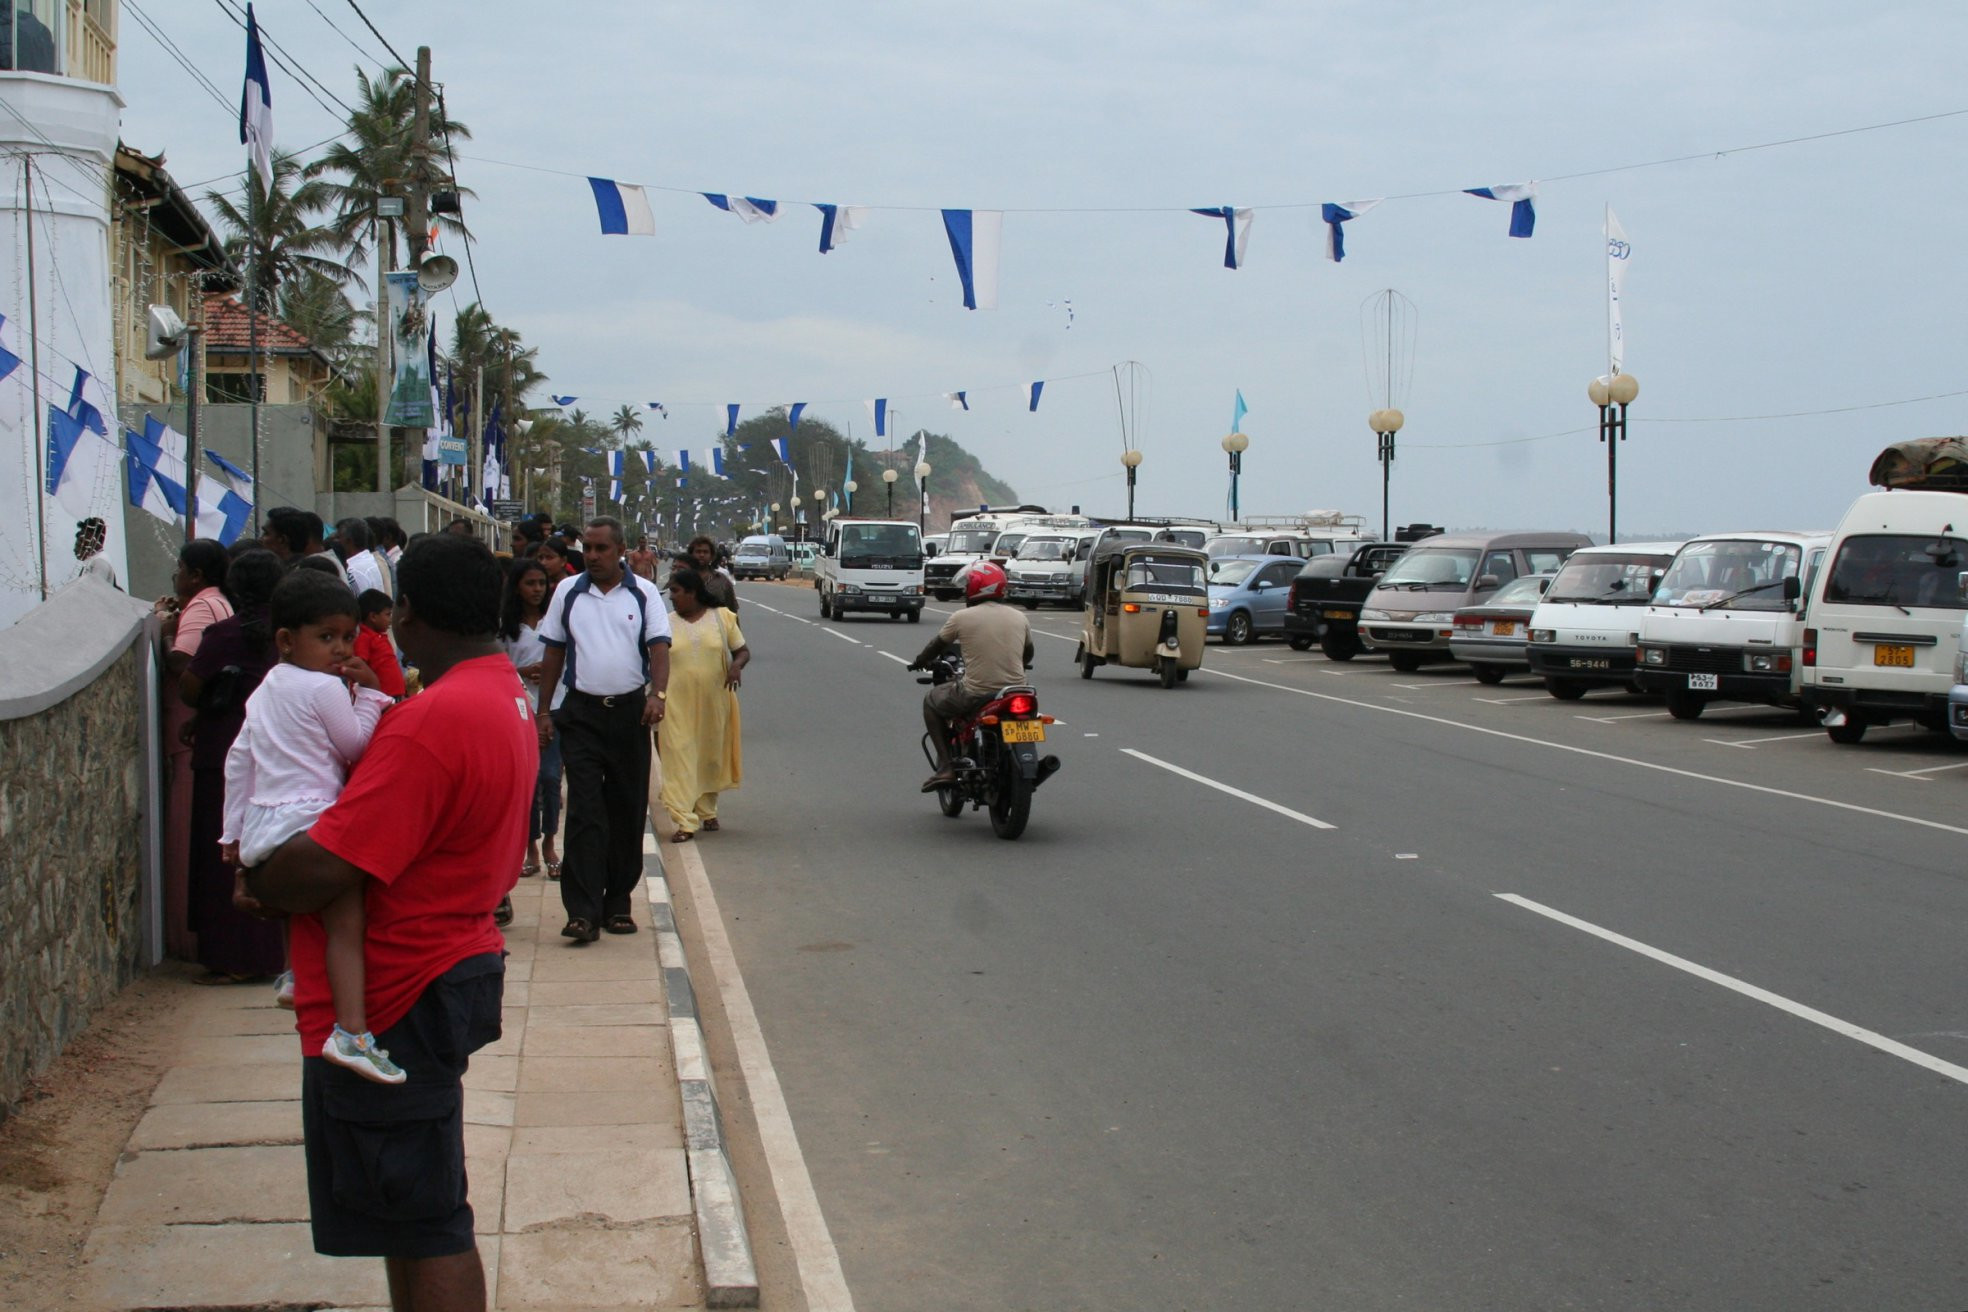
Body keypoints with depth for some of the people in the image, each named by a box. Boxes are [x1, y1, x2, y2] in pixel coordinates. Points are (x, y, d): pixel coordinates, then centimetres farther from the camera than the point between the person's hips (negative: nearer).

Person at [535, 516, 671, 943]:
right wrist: (543, 711, 5)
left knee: (628, 811, 6)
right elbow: (553, 653, 10)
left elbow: (659, 647, -4)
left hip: (631, 710, 1)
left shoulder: (643, 594, 4)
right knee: (584, 812, -9)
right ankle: (583, 912, -13)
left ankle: (618, 904, 18)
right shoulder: (568, 592, 7)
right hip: (582, 712, -1)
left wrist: (658, 694, -22)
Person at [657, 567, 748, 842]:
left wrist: (737, 665, -15)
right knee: (679, 758, -9)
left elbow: (743, 651, 7)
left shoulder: (722, 618, 3)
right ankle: (683, 822, -13)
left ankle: (707, 811, 31)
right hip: (677, 704, -1)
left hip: (714, 702, 1)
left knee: (711, 757, 11)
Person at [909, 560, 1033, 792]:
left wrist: (919, 662, 32)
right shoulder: (1019, 618, 7)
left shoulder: (962, 618, -4)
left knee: (931, 703, 22)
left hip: (976, 693, -4)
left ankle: (946, 767, 10)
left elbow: (937, 645, 11)